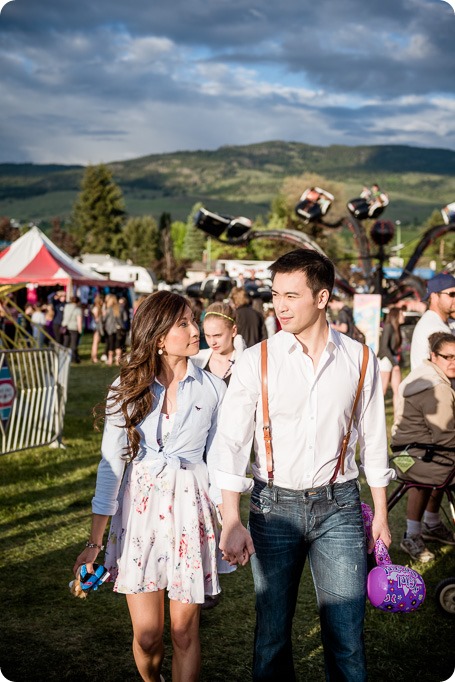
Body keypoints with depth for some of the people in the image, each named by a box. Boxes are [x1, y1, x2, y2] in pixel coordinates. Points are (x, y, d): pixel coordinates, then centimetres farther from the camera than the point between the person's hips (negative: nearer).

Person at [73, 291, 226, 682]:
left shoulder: (212, 389, -1)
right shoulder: (128, 388, -1)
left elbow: (218, 462, 2)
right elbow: (111, 464, -2)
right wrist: (95, 540, -4)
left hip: (191, 508, 0)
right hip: (140, 507, 1)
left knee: (184, 632, 3)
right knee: (147, 635, 5)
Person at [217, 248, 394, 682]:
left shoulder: (360, 360, 0)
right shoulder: (256, 361, -5)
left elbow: (372, 438, 9)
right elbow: (231, 443, -6)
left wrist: (380, 512, 11)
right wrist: (231, 522, -13)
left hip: (339, 506, 1)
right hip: (275, 506, 0)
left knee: (346, 637, 3)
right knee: (272, 633, 9)